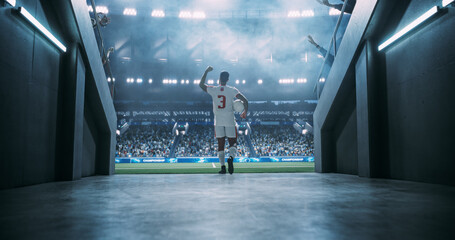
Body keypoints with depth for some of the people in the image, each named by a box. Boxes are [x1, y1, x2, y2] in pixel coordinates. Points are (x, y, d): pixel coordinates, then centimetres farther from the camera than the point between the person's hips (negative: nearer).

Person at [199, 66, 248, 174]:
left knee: (220, 145, 8)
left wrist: (206, 71, 21)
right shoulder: (232, 90, -4)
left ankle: (223, 167, 4)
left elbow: (201, 84, 16)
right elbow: (245, 100, -8)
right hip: (230, 121, -1)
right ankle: (231, 157, -22)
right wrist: (245, 112, 7)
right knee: (232, 143, 7)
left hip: (218, 122, 1)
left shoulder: (213, 89, -1)